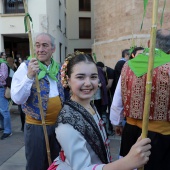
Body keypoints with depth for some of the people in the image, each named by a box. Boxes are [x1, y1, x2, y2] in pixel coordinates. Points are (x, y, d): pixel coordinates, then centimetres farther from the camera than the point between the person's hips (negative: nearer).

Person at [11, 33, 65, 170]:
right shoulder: (26, 66, -11)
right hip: (36, 125, -4)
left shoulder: (58, 68, 4)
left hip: (57, 124, 5)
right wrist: (29, 75, -32)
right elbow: (17, 99, -22)